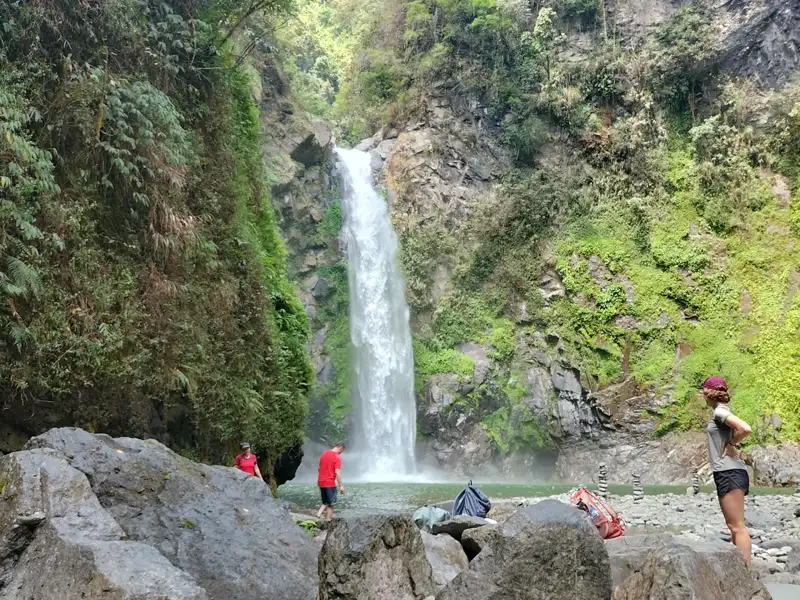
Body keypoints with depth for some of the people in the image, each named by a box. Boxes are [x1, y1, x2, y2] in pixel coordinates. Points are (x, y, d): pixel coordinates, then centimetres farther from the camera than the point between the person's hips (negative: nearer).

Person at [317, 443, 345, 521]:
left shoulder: (324, 453, 10)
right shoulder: (337, 457, -13)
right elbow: (337, 472, -19)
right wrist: (341, 486, -16)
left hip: (321, 482, 7)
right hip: (330, 483, -7)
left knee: (325, 503, 18)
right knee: (331, 504, 4)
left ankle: (318, 515, -2)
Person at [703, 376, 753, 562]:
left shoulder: (720, 412, -12)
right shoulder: (721, 412, 16)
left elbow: (746, 429, -26)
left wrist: (731, 446, -12)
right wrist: (733, 446, 8)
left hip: (729, 473, -10)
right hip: (727, 473, 10)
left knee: (737, 526, -9)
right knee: (734, 525, 13)